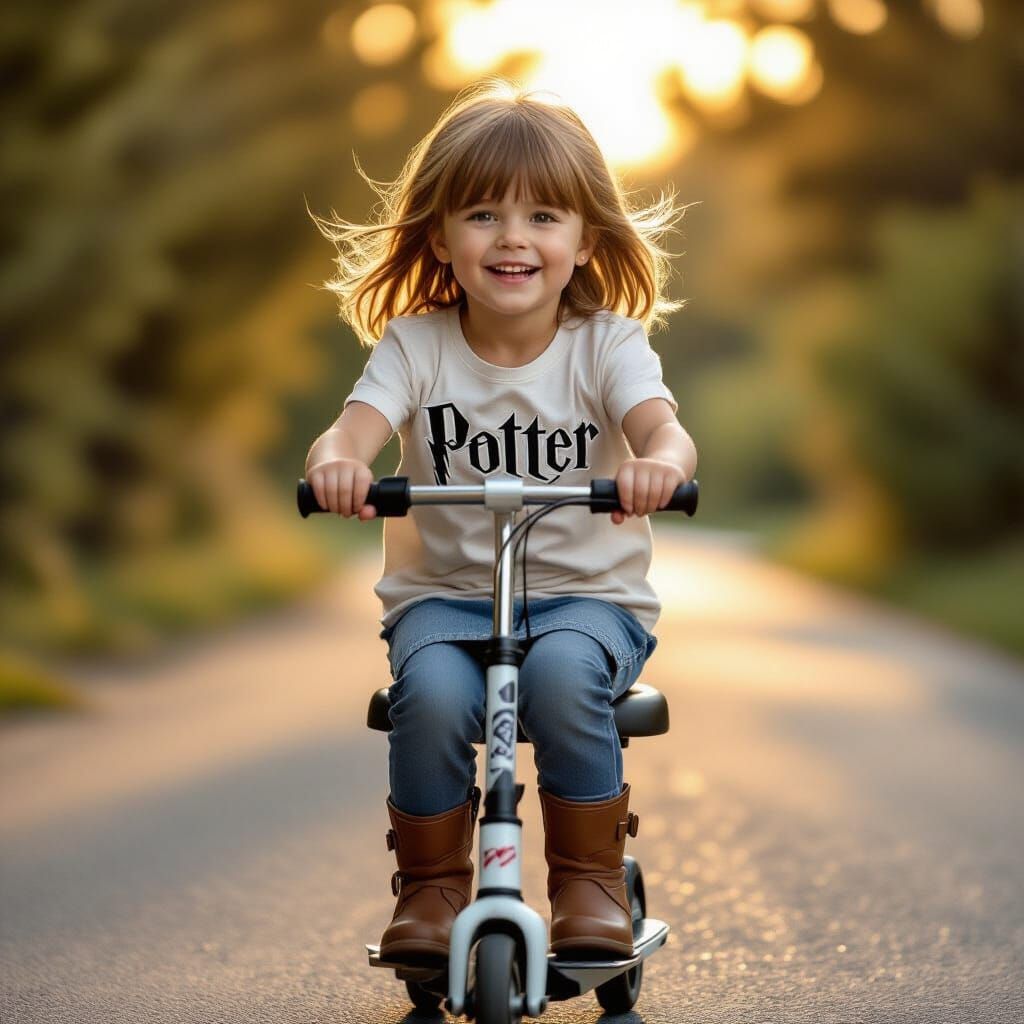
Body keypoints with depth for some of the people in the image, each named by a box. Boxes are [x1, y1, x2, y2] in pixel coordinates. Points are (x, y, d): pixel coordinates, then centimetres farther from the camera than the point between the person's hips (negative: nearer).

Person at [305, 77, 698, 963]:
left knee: (563, 672, -33)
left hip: (587, 591, -1)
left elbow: (662, 427, -22)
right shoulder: (417, 344, -3)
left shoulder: (607, 341, -4)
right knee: (432, 691, -30)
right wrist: (337, 462, -44)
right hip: (445, 591, 1)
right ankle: (430, 886, -6)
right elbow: (356, 427, -18)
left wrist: (659, 463, -48)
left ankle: (592, 881, -12)